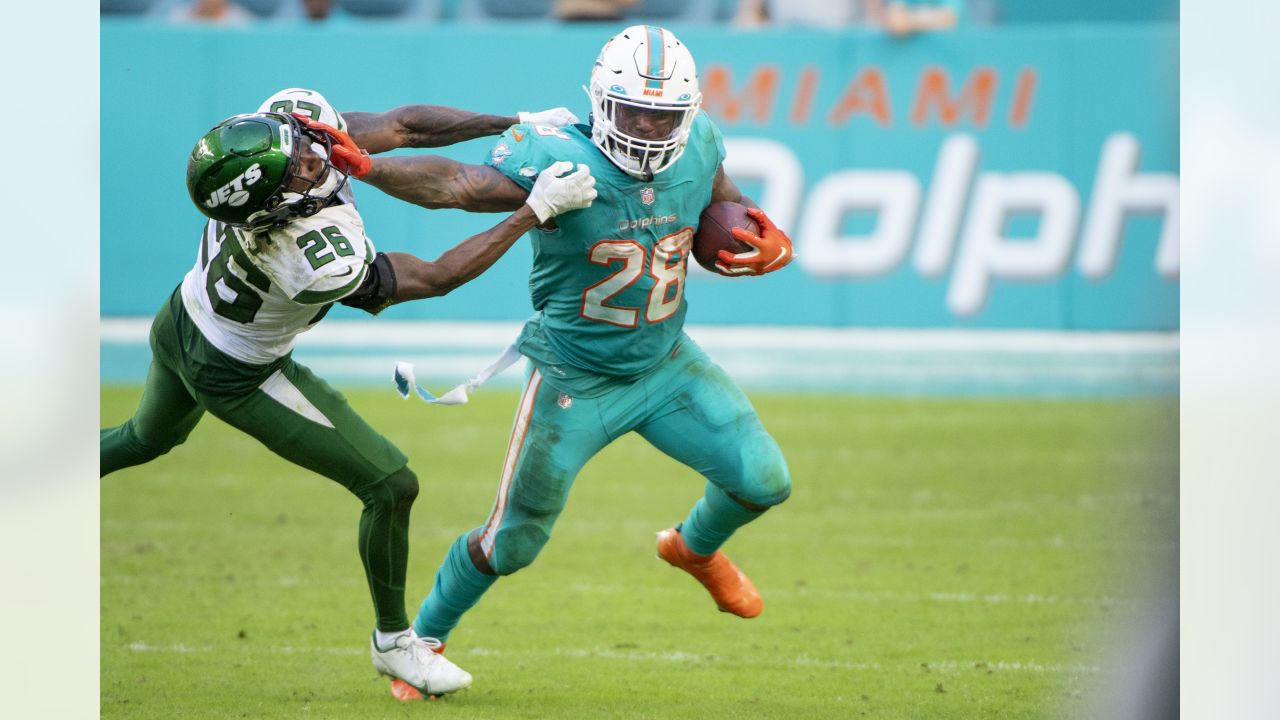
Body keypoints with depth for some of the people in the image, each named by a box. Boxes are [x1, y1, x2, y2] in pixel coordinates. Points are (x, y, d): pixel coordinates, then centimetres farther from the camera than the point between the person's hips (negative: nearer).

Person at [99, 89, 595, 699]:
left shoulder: (283, 119, -29)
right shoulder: (323, 264, -44)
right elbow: (435, 277, -28)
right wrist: (537, 209, -29)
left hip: (179, 325, 8)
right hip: (235, 379, -8)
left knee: (148, 438, 37)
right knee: (391, 485, 1)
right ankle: (392, 642, 21)